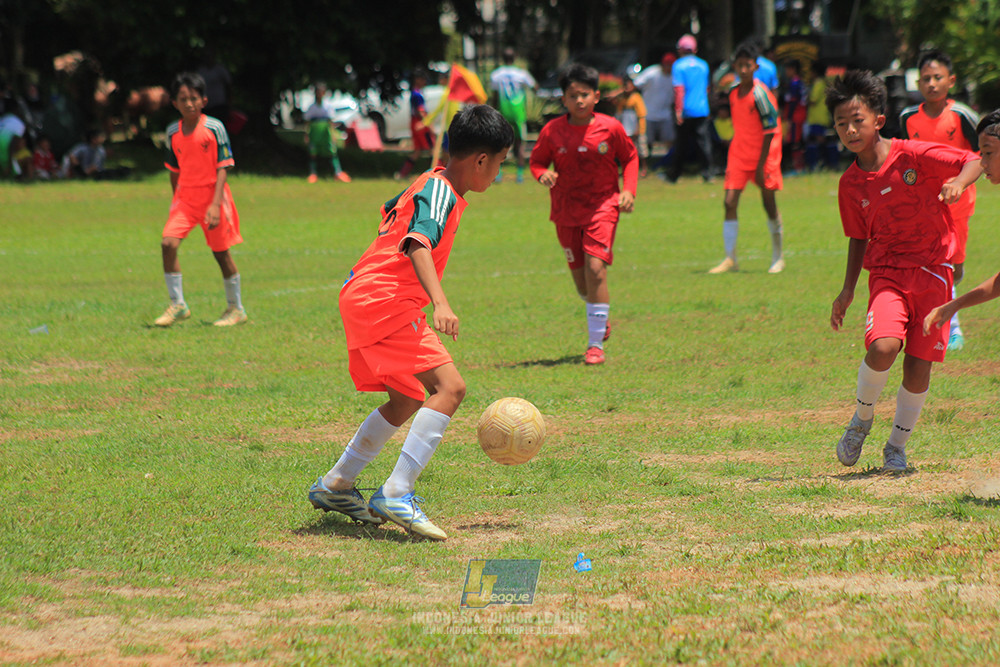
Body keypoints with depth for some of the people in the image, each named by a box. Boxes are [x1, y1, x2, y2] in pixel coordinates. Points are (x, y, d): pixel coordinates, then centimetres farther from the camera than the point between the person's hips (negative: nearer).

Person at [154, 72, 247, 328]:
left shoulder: (214, 128, -10)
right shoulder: (173, 132, 3)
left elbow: (222, 169, -11)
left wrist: (215, 205, -18)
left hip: (212, 195, -4)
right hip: (185, 196, 4)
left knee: (221, 252, 5)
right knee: (168, 243, -14)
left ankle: (236, 309, 21)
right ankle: (177, 305, -4)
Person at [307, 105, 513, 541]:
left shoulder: (431, 184, 17)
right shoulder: (440, 192, -12)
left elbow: (391, 212, 38)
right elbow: (418, 244, -29)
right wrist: (440, 303, -42)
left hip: (362, 298, 11)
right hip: (383, 302, -11)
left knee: (407, 400, 23)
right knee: (449, 386, -19)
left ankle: (335, 486, 32)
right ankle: (396, 495, -26)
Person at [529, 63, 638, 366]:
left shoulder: (610, 128, -6)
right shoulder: (552, 131, -5)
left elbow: (630, 158, 8)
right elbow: (537, 160, 7)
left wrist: (629, 190, -4)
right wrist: (543, 174, -16)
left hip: (602, 207, -2)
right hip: (566, 212, 2)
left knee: (595, 267, -18)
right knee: (580, 277, 10)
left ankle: (596, 343, -12)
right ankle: (600, 316, 44)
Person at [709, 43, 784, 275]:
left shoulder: (760, 94, -16)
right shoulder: (733, 93, 4)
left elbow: (769, 131, -15)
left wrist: (761, 166, -17)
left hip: (764, 155, -5)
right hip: (739, 153, 5)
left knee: (769, 203, 2)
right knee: (730, 202, -6)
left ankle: (778, 257, 17)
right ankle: (730, 258, -4)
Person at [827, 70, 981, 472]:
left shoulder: (914, 156, -8)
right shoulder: (850, 184, 4)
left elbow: (976, 160, -8)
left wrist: (959, 182, -29)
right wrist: (847, 290, 10)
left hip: (932, 271, -1)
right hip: (887, 273, 1)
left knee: (919, 365, -1)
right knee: (882, 348, -24)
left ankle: (897, 446, 19)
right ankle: (862, 418, 2)